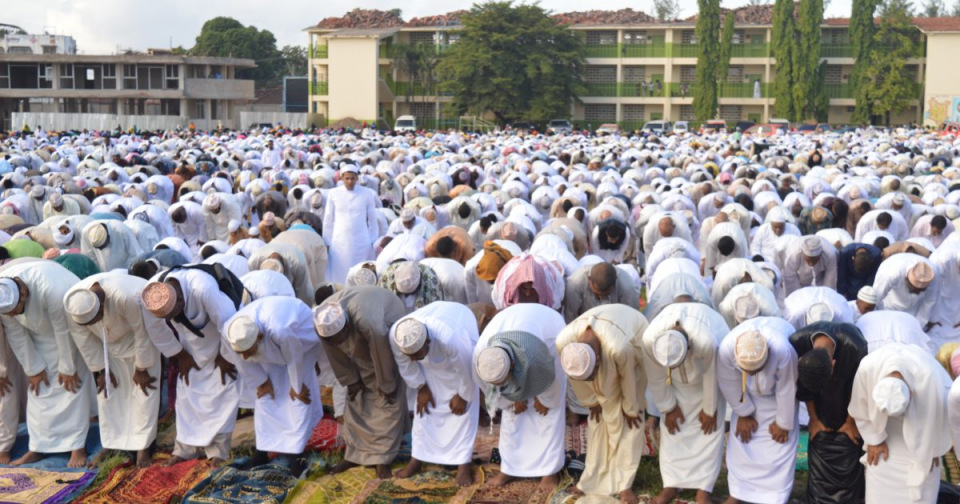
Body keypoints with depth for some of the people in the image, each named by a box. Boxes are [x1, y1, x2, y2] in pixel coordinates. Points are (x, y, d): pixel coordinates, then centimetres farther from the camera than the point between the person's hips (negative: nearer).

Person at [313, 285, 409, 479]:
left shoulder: (369, 323, -46)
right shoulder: (323, 322, -29)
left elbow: (382, 357, -30)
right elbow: (337, 356, -11)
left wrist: (387, 386, -16)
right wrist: (351, 380, -2)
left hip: (390, 332, -5)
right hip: (360, 348, 5)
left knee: (387, 400, -6)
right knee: (356, 397, 6)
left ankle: (383, 458, -2)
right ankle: (355, 453, 14)